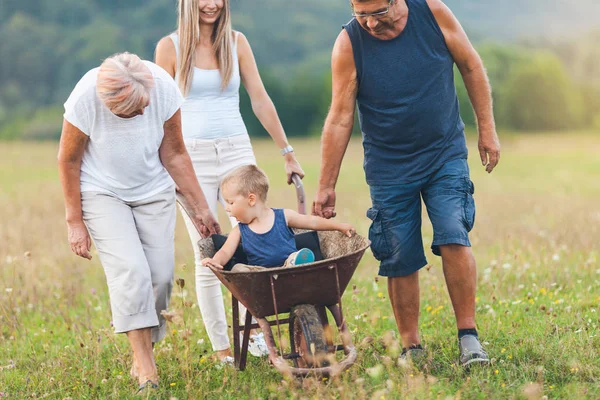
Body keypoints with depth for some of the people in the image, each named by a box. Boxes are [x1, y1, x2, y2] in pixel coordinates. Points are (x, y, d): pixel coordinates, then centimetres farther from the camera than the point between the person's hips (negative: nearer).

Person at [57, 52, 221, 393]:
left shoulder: (163, 88, -23)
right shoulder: (85, 98, -28)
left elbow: (174, 154, -9)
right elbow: (69, 161, -13)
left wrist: (200, 208, -5)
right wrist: (75, 222, -9)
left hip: (154, 192, 3)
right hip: (102, 193, -2)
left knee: (160, 276, -5)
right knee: (130, 272, -20)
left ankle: (142, 358, 12)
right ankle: (146, 365, -15)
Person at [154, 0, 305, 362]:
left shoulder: (236, 42, 5)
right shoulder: (170, 47, -1)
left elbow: (261, 100, 7)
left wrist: (288, 153, 8)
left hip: (237, 152, 2)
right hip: (192, 157, -2)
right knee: (207, 257, -1)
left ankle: (254, 331, 9)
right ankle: (222, 349, 6)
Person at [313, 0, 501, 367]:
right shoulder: (349, 44, -13)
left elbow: (471, 67, 2)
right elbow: (340, 119, -9)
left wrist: (487, 129, 2)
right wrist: (326, 186, -7)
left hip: (446, 155, 0)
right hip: (389, 168, 0)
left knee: (454, 238, -15)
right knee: (401, 260, 0)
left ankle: (469, 338, -5)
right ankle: (411, 347, 15)